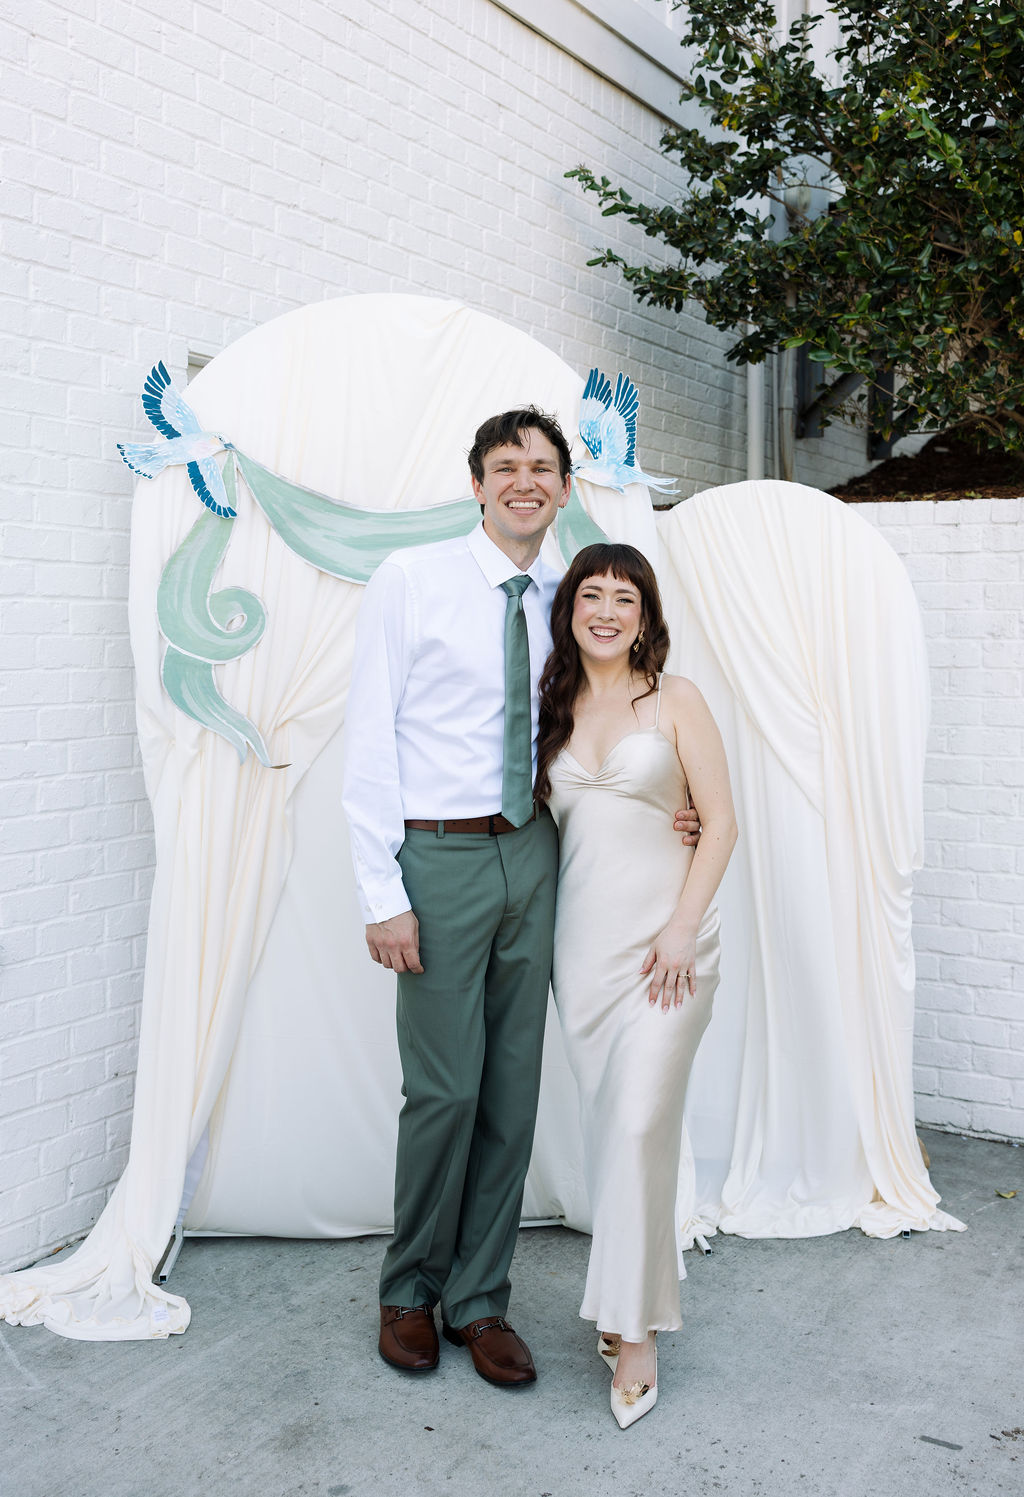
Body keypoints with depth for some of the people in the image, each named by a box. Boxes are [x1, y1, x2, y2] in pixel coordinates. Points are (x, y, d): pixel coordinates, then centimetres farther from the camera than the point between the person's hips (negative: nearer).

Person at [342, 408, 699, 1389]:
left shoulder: (561, 604, 11)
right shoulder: (409, 579, -4)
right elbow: (370, 739, -8)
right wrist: (381, 893, -13)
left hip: (531, 856, 5)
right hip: (441, 858, -5)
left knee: (514, 1089, 9)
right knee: (445, 1088, -2)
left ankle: (478, 1299, 25)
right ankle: (411, 1291, 23)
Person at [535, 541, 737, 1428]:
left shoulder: (674, 701, 0)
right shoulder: (551, 708, 11)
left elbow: (720, 821, -3)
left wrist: (683, 928, -12)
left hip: (664, 933, -4)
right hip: (580, 933, 4)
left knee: (641, 1120, -10)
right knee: (607, 1119, 9)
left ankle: (634, 1326, 1)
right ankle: (638, 1293, 24)